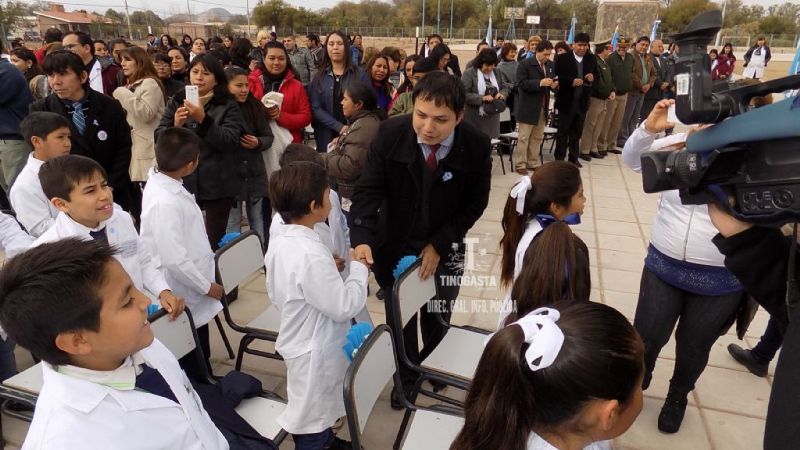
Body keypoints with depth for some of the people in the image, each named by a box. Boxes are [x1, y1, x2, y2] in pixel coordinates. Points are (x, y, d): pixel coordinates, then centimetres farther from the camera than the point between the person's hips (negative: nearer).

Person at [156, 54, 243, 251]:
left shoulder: (228, 106, 1)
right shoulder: (176, 102, 9)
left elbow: (230, 141, -12)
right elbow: (159, 138, 6)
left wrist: (203, 120, -22)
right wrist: (175, 126, -14)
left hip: (217, 184, -2)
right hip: (182, 182, 2)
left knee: (215, 241, 1)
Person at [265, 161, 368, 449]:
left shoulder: (279, 242, -4)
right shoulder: (311, 254, -33)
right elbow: (344, 307, -27)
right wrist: (359, 267, -15)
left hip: (300, 341, 10)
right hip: (315, 350, -9)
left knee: (317, 411, 32)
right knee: (312, 417, 14)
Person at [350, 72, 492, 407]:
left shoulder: (477, 146, -20)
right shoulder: (390, 134, -21)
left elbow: (475, 203, -9)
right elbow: (368, 190, -18)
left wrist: (439, 245, -15)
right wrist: (362, 239, -34)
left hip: (444, 246, 1)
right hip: (395, 242, 0)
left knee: (438, 317, 20)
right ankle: (406, 375, 41)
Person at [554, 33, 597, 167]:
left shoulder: (592, 59, 8)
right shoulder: (562, 58, -6)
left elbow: (596, 75, 16)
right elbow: (557, 77, -10)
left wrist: (593, 78, -7)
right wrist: (571, 81, -22)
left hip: (582, 101, 4)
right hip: (567, 100, -4)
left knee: (577, 132, 12)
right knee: (563, 131, 3)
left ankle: (573, 157, 22)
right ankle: (559, 158, 11)